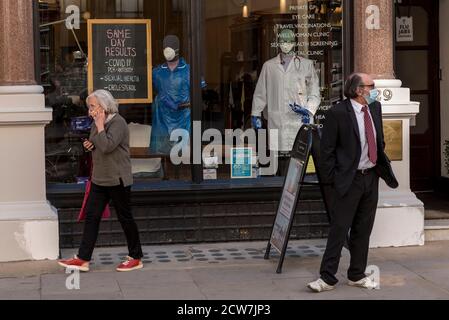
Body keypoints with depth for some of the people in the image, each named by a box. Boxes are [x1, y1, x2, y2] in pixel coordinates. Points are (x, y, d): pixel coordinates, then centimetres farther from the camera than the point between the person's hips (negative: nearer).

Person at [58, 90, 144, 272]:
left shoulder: (118, 123, -15)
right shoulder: (97, 124, 11)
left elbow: (107, 146, -29)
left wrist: (100, 126, -19)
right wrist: (89, 146, 4)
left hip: (117, 180, -8)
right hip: (99, 179, 8)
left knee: (125, 217, 2)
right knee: (91, 216, 3)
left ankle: (136, 258, 15)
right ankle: (83, 259, 4)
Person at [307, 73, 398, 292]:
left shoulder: (375, 108, 9)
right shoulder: (338, 113, -13)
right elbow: (326, 149, -10)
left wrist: (383, 165, 15)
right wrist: (331, 179, -11)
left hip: (371, 177, 7)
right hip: (349, 179, -6)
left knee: (363, 230, 12)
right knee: (339, 229, -4)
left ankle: (357, 275, 22)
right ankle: (327, 278, 2)